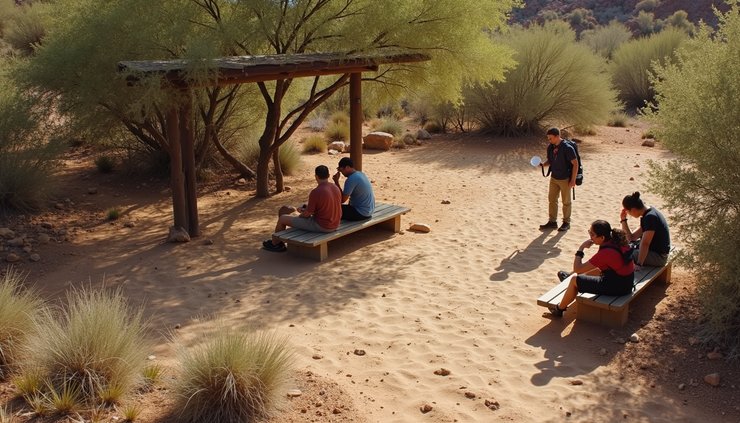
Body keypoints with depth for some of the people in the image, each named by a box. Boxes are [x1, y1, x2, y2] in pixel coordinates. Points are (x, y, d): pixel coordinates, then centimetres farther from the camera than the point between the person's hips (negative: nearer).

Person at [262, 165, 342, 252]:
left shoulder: (316, 192, -23)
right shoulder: (336, 188, 2)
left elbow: (307, 214, -15)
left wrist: (299, 215, 8)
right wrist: (307, 208, 17)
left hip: (321, 226, -8)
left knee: (283, 218, 9)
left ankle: (274, 244, 32)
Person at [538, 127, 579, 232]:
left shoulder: (567, 148, -20)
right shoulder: (550, 147, 0)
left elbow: (575, 164, -17)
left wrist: (573, 180, -17)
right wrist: (543, 164, -10)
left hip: (565, 179, -7)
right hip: (554, 178, 7)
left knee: (566, 201, 7)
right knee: (552, 200, 12)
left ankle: (566, 222, 20)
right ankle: (552, 221, 24)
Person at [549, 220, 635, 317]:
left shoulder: (606, 253, -29)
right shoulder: (618, 240, -5)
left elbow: (577, 269, -23)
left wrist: (581, 248, -15)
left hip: (616, 287, -8)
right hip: (626, 282, 9)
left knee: (574, 281, 4)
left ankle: (559, 309, 24)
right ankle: (569, 276, 58)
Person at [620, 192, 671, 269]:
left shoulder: (650, 217, -22)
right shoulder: (647, 214, 8)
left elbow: (645, 243, -30)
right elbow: (631, 237, 7)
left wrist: (639, 264, -33)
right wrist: (623, 219, 1)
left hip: (658, 256, -10)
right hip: (654, 251, 10)